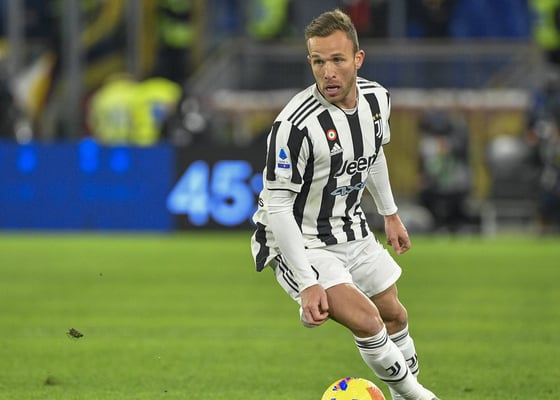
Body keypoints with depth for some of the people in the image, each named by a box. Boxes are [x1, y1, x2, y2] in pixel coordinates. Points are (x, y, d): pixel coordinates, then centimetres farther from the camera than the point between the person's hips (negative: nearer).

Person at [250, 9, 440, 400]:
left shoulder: (376, 98, -7)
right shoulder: (296, 125, -31)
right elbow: (277, 205, -27)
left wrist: (390, 215, 24)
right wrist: (308, 283, -29)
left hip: (351, 231, 8)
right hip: (300, 243, -8)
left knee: (394, 315, 20)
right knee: (367, 321, -22)